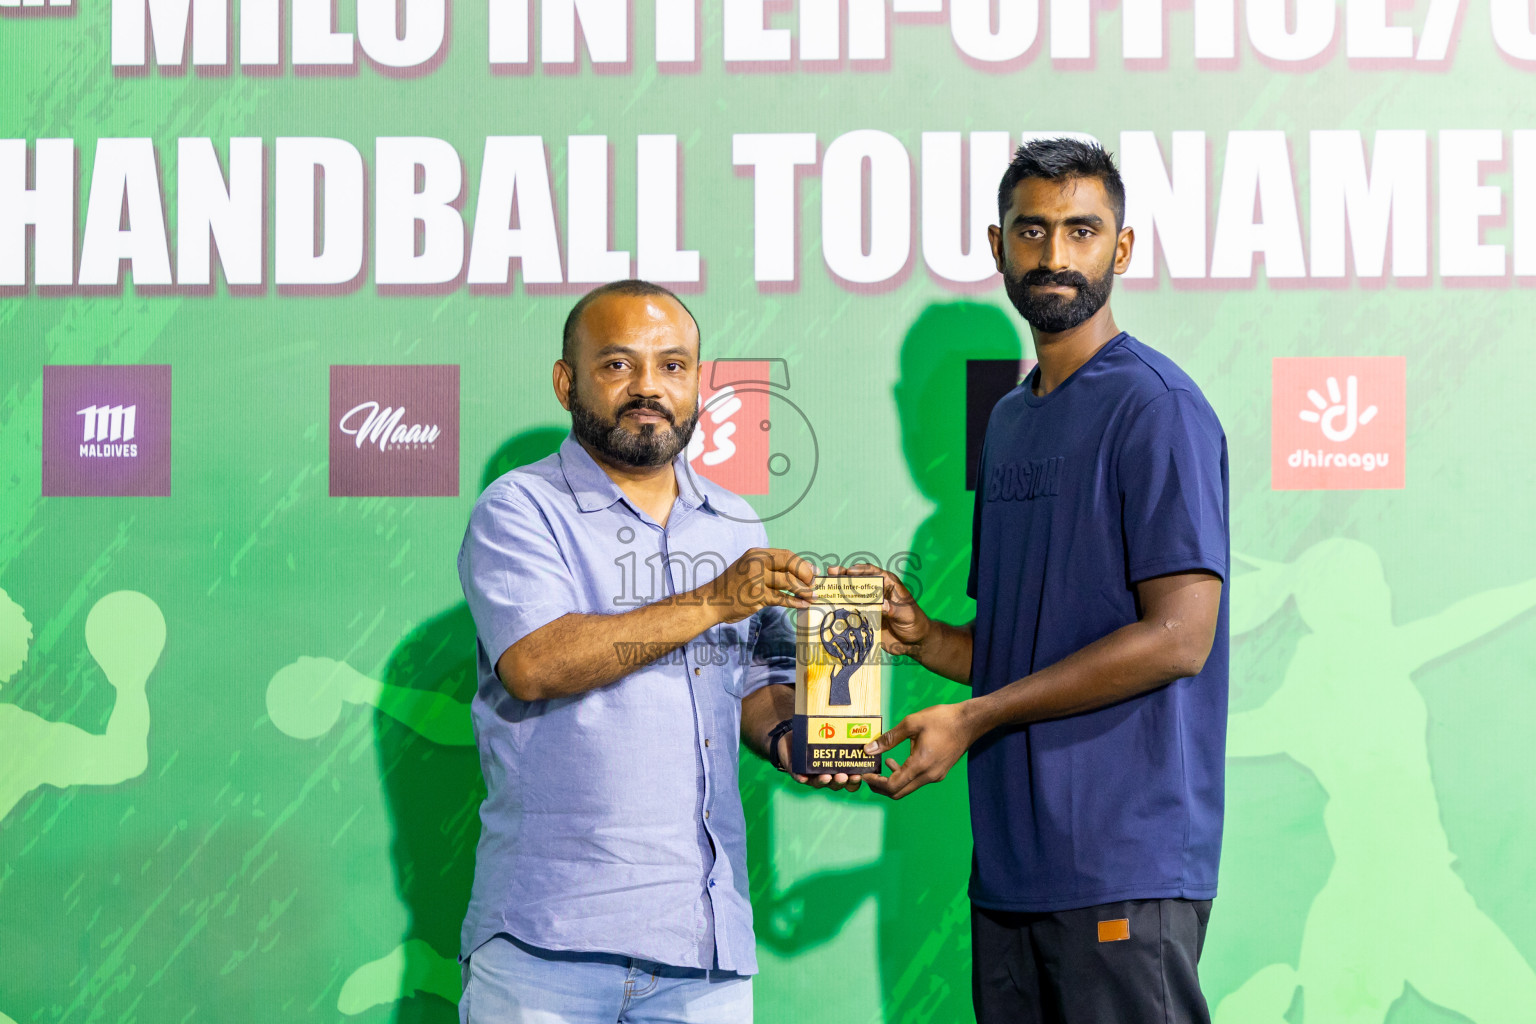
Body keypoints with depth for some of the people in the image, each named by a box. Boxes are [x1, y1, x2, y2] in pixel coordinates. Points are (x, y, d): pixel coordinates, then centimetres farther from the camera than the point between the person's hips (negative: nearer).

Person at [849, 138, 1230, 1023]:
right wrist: (924, 637, 2)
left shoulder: (1155, 405, -8)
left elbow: (1177, 637, -16)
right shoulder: (1010, 420, 19)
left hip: (1126, 863, -7)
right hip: (1011, 859, 8)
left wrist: (972, 717, -13)